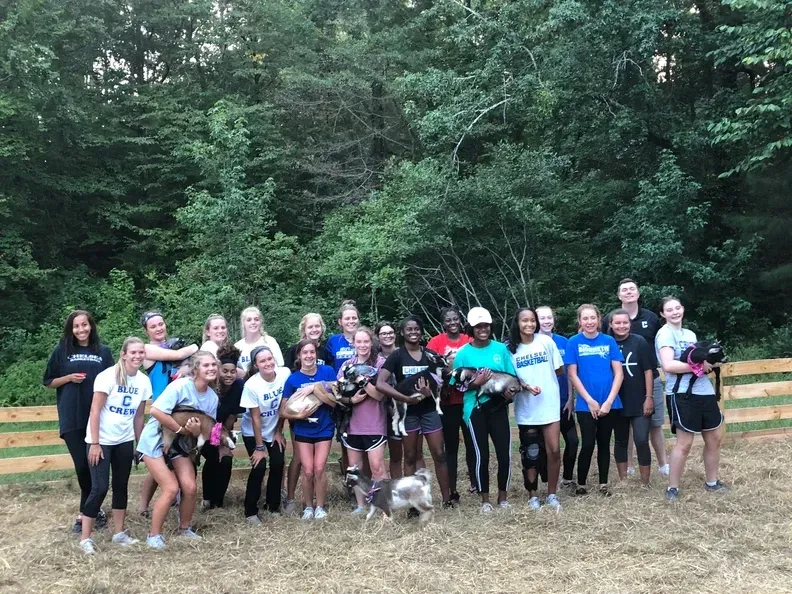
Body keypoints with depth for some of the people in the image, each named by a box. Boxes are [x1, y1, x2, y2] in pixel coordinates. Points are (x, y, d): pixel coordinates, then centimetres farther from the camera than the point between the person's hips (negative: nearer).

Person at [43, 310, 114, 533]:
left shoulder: (103, 351, 7)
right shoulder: (61, 351, 5)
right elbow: (49, 382, 9)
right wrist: (69, 377, -9)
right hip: (72, 418, -1)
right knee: (82, 466, -1)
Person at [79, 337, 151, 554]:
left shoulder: (143, 381, 0)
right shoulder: (108, 376, -16)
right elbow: (95, 410, -16)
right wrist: (94, 443, -18)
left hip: (125, 441, 5)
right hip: (101, 440, -5)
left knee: (121, 486, 10)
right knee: (100, 487, -8)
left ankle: (119, 533, 21)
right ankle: (86, 537, 3)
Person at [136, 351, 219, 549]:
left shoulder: (212, 398, -2)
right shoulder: (181, 385, -23)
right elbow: (156, 410, -31)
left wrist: (197, 430, -22)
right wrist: (181, 428, -25)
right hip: (155, 441, -6)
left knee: (190, 488, -3)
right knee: (171, 489, -13)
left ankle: (184, 528, 21)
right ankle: (154, 534, 4)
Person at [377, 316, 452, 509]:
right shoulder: (397, 356, -5)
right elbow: (380, 383, -16)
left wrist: (431, 391, -16)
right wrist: (405, 398, -22)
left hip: (429, 409, 2)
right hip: (407, 411, -2)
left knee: (440, 454, 0)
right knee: (410, 457, 6)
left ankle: (447, 499, 8)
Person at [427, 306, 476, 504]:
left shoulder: (470, 341, 6)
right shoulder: (436, 341, 0)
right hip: (447, 401, -2)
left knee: (472, 442, 7)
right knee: (451, 445, 4)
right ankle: (452, 489, 10)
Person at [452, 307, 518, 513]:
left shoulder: (501, 348, 2)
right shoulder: (463, 353, -3)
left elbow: (511, 377, 9)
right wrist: (476, 383, -19)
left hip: (498, 407, 2)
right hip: (475, 409, -2)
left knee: (505, 453, 2)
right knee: (482, 455, 3)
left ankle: (503, 496, 21)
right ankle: (485, 499, 17)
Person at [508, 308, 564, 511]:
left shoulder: (546, 341, -1)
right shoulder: (511, 348, 0)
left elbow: (560, 370, 6)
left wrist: (544, 376, 5)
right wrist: (525, 386, -14)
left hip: (549, 405, 0)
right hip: (526, 409, 0)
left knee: (554, 451, -2)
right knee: (530, 455, 7)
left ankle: (552, 494, 14)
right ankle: (532, 495, 19)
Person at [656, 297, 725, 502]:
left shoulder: (690, 333, 16)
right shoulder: (665, 333, -9)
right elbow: (669, 365, -21)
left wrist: (711, 362, 1)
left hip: (705, 390, 8)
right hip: (683, 394, -8)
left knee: (714, 439, 14)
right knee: (684, 444, -4)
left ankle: (712, 482, 30)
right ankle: (672, 488, 7)